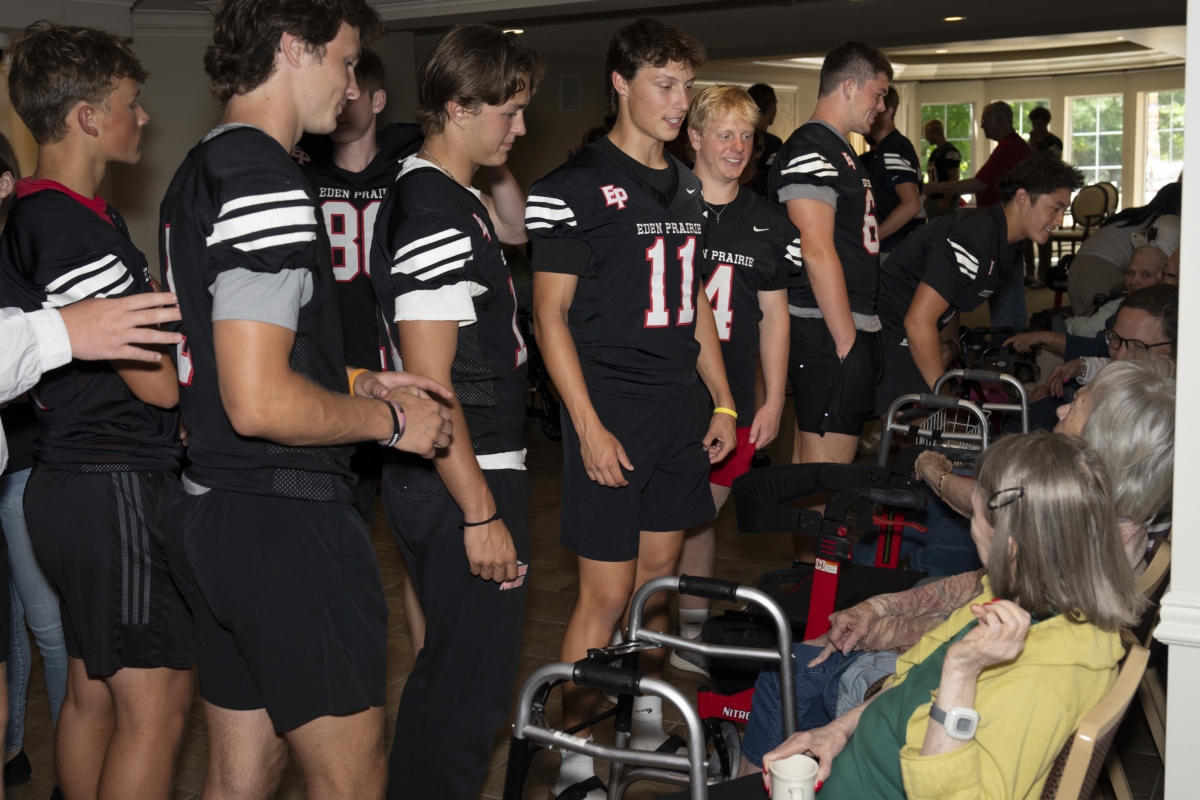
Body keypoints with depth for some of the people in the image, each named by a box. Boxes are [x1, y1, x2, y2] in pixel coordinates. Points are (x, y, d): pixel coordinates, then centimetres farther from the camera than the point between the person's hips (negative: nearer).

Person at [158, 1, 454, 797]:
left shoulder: (198, 174, 15)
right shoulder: (267, 185, -19)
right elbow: (261, 402, -27)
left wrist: (356, 383, 16)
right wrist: (389, 419, -11)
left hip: (213, 513, 10)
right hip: (287, 523, -10)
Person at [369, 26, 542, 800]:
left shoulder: (451, 197, 11)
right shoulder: (436, 217, -20)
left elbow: (515, 228, 33)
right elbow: (430, 383, -23)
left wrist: (497, 163, 13)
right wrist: (482, 513, -21)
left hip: (456, 474, 10)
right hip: (463, 481, -10)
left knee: (451, 661, 21)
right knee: (476, 677, 1)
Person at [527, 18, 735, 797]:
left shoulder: (686, 186, 13)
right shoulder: (574, 187, -9)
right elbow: (550, 315, -10)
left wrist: (723, 403, 15)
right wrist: (589, 427, -16)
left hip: (682, 410, 7)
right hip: (613, 415, -6)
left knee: (660, 571, 15)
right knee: (606, 592, -4)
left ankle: (648, 711, 33)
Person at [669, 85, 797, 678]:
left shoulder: (768, 224, 10)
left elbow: (773, 316, 12)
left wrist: (774, 400, 8)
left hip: (732, 398, 3)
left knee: (704, 512, 11)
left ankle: (689, 630, 24)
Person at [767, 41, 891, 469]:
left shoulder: (839, 151, 20)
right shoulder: (811, 152, -13)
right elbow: (818, 253, -20)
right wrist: (847, 340, -20)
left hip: (849, 327, 10)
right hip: (829, 336, -10)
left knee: (806, 462, 15)